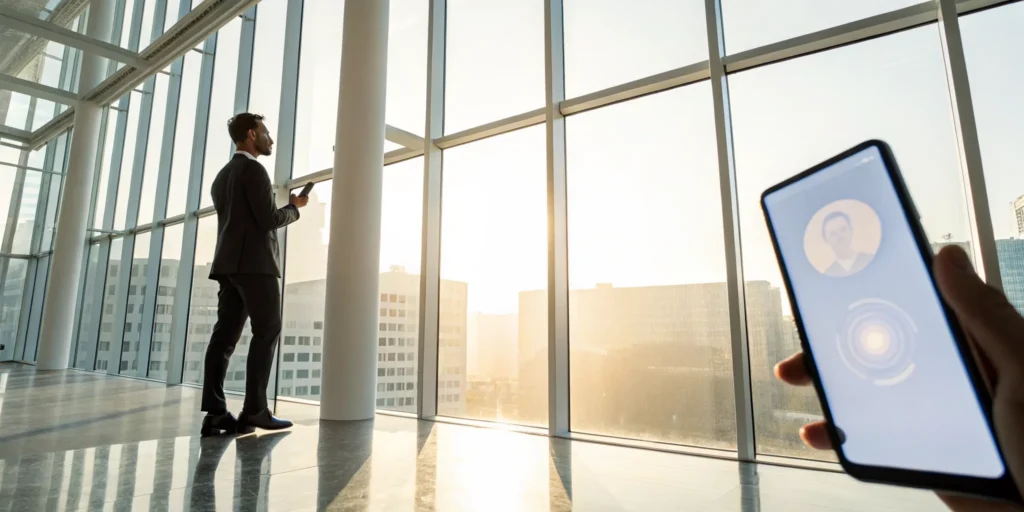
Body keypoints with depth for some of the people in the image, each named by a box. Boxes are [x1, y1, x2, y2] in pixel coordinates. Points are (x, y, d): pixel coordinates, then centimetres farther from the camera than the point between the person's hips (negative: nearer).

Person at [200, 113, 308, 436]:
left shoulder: (222, 175, 22)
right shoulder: (253, 170, -7)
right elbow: (269, 219, -15)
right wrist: (294, 207, 2)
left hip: (230, 264, 9)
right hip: (255, 264, -9)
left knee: (226, 334, 2)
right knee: (267, 333, -6)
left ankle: (215, 412, -1)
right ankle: (254, 411, -7)